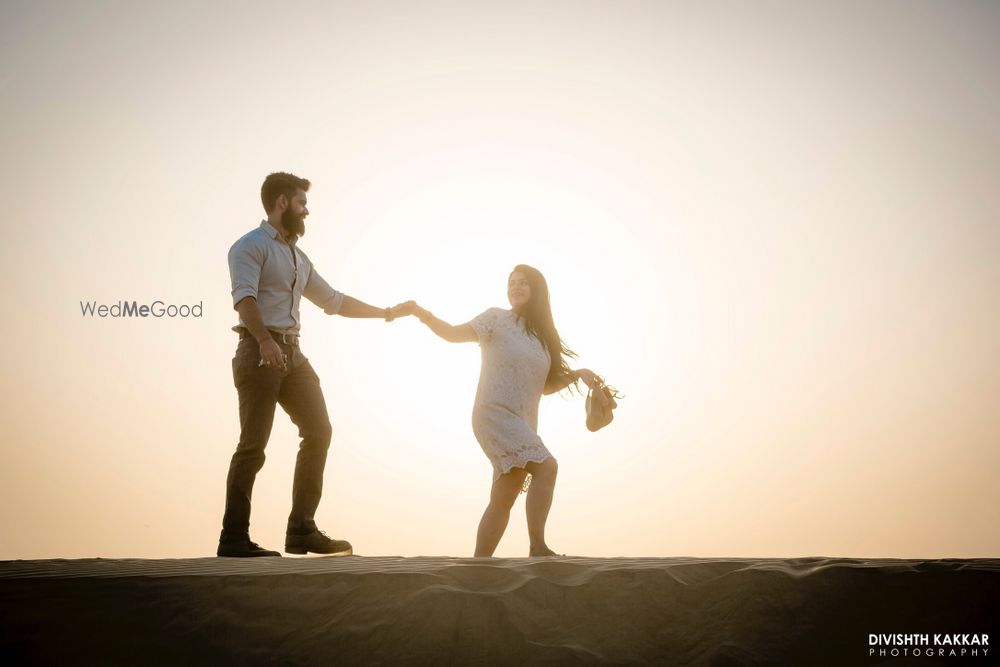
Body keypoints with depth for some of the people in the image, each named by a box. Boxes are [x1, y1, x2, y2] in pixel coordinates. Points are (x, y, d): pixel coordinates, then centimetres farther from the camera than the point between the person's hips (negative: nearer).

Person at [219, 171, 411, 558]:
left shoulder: (298, 258, 25)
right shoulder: (251, 246, -2)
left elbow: (334, 301, 32)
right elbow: (244, 296, -18)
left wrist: (384, 313, 32)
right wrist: (264, 340, -33)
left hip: (292, 353, 8)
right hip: (260, 351, -8)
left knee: (318, 431, 2)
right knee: (254, 444, -9)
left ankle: (301, 530, 5)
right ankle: (233, 539, -5)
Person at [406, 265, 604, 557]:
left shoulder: (542, 335, 17)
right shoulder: (497, 318, 1)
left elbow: (547, 386, 20)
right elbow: (454, 333, -7)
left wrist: (577, 374, 5)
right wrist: (425, 315, -23)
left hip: (523, 424, 7)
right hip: (495, 414, -7)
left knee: (503, 500, 5)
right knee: (546, 466, -24)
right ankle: (538, 548, -21)